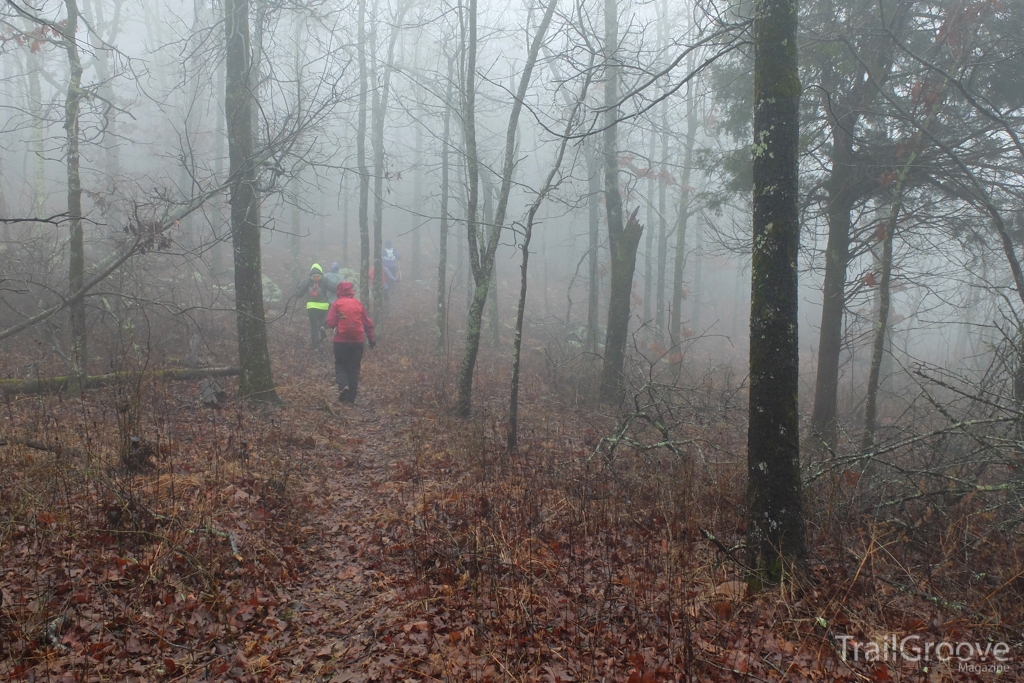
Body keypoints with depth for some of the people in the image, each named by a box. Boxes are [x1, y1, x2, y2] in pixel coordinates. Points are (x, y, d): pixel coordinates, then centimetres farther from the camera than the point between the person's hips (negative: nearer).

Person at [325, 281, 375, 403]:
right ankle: (351, 397, 9)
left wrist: (332, 325, 13)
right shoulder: (358, 304, 4)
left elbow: (330, 323, -10)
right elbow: (368, 323, 6)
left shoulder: (336, 304, -5)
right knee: (354, 367, 10)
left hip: (341, 340, -2)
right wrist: (371, 339, 17)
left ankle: (343, 384, -15)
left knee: (340, 364, 13)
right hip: (358, 341, 2)